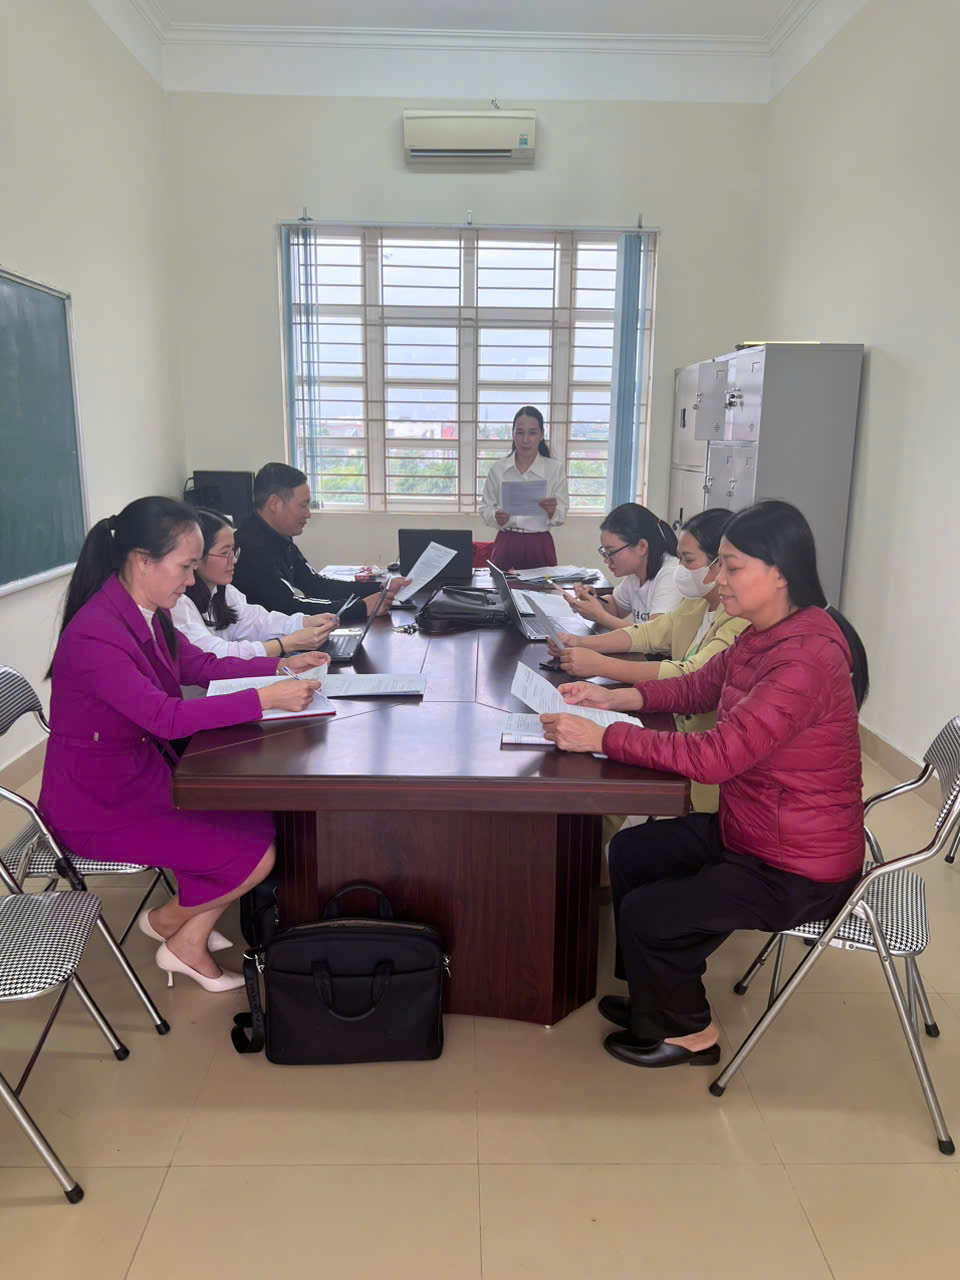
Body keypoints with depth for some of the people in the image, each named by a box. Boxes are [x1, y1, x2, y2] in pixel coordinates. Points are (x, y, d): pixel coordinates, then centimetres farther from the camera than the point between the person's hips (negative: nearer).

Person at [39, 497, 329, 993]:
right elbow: (166, 717, -33)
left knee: (259, 821, 2)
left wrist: (280, 665, -1)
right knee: (255, 856, -10)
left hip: (141, 772, 9)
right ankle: (166, 921, 18)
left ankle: (189, 944, 15)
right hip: (98, 805, -9)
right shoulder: (95, 634, -29)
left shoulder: (147, 613, 0)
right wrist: (266, 698, -34)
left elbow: (201, 665, 11)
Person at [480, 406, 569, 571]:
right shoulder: (498, 468, 2)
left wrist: (552, 511, -22)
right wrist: (496, 517, -15)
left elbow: (561, 516, -1)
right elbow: (485, 509, 6)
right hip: (506, 544, 1)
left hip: (540, 545, -1)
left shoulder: (555, 468, -1)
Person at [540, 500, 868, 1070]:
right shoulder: (764, 636, 0)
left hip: (797, 871, -9)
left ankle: (686, 1032, 22)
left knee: (645, 915, -8)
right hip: (745, 830, 10)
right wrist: (615, 697, -2)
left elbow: (716, 755, -35)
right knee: (630, 852, 13)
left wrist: (601, 737, -31)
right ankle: (654, 997, 32)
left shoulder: (806, 659, -31)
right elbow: (699, 686, 13)